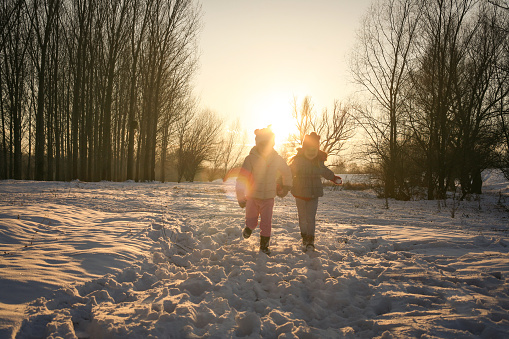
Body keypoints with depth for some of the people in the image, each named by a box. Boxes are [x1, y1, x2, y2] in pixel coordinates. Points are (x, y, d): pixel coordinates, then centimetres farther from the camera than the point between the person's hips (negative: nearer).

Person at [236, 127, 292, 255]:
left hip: (269, 197, 1)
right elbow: (241, 179, -16)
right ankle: (249, 228, 48)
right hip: (252, 196, -1)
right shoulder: (250, 159, -16)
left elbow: (287, 173, 14)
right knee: (251, 222, 12)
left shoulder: (277, 159, -6)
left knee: (266, 223, -4)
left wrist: (286, 187, 16)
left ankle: (264, 245, 16)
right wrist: (241, 197, -19)